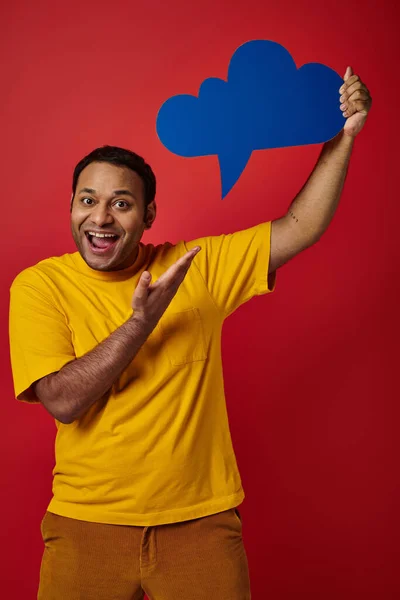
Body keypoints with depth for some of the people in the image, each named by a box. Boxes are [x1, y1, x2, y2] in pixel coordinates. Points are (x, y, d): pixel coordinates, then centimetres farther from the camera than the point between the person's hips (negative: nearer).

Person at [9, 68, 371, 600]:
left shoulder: (198, 268, -1)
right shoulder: (39, 285, -5)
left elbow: (300, 227, -2)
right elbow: (62, 401, -16)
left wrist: (343, 135, -8)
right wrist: (143, 320, -22)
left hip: (201, 522, 1)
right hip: (87, 525, 0)